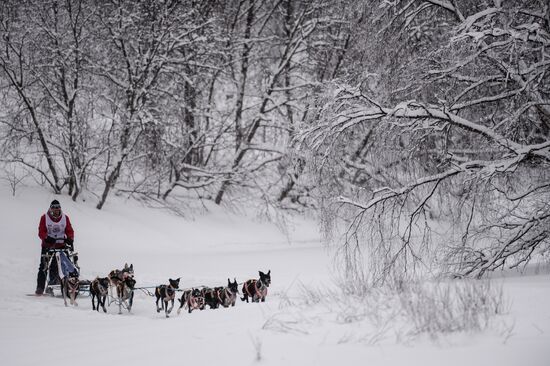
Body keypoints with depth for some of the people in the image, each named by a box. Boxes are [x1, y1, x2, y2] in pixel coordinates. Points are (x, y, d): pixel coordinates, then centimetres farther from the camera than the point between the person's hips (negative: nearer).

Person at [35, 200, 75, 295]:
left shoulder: (65, 218, 6)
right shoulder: (45, 218, -1)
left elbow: (69, 231, 2)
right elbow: (41, 232, -7)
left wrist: (70, 239, -17)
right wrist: (47, 238, -26)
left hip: (61, 245, 1)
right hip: (47, 246, -1)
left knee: (55, 267, -3)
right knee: (44, 267, -4)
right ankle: (40, 288, -3)